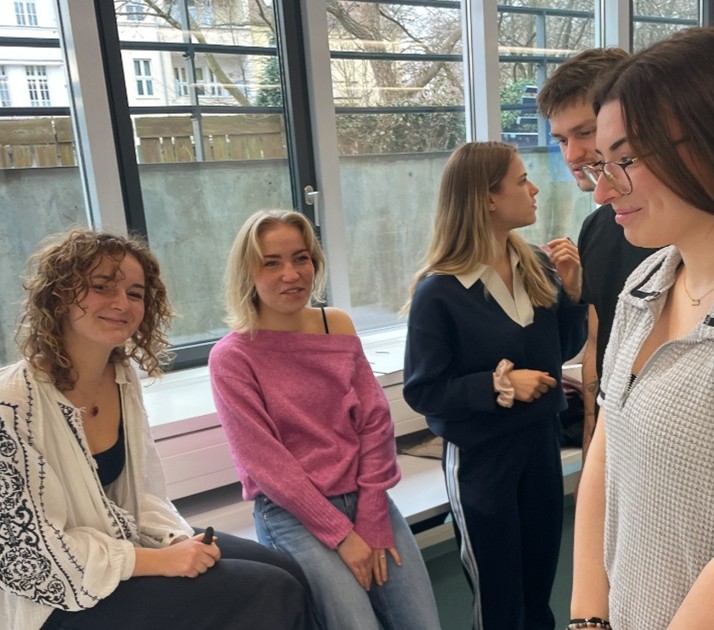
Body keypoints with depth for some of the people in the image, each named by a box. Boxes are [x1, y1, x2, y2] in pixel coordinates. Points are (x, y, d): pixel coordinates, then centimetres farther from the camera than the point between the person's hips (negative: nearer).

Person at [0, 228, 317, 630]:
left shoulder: (124, 377, -2)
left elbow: (143, 489, 7)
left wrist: (178, 539, -11)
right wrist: (159, 561, -21)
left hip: (128, 542, 7)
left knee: (286, 572, 1)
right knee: (272, 594, -12)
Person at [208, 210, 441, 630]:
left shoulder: (339, 326, 2)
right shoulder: (232, 357, -10)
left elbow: (376, 422, 0)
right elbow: (264, 461, -12)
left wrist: (371, 519, -6)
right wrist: (340, 532, -13)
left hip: (364, 498, 4)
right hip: (292, 512, -3)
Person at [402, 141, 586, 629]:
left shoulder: (536, 267, -4)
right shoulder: (440, 291, -19)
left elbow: (564, 349, 6)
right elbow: (422, 390, -16)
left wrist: (571, 287, -8)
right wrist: (498, 384, -24)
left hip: (542, 439, 5)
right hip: (480, 455, -5)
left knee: (541, 578, 23)